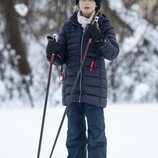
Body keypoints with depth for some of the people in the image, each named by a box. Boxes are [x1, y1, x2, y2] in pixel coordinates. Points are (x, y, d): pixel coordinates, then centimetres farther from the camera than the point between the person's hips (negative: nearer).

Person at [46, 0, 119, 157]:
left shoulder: (104, 25, 4)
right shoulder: (69, 26, 10)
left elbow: (113, 53, -6)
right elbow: (61, 58, 7)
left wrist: (100, 39, -24)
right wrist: (54, 52, -15)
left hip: (94, 88, -2)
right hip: (72, 87, 3)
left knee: (96, 132, -2)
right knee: (74, 133, 6)